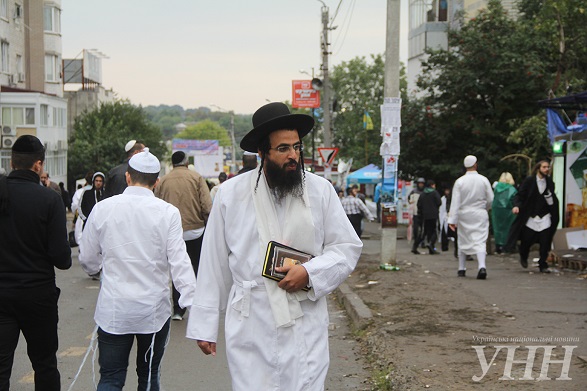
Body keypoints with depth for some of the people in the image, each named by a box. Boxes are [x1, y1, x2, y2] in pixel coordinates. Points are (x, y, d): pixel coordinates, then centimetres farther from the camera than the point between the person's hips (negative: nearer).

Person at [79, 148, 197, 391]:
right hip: (154, 310, 0)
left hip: (113, 310, 1)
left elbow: (87, 259, 7)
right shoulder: (167, 212, -9)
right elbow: (179, 262, -14)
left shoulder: (103, 208, -2)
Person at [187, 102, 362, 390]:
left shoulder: (320, 190, 2)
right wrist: (204, 326, 4)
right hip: (249, 330, 0)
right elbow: (214, 265, 4)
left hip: (306, 328, 1)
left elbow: (348, 247, 7)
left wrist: (310, 272, -11)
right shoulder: (230, 194, 0)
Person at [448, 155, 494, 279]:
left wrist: (452, 219, -8)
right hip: (480, 215, 0)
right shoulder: (484, 180, -4)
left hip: (464, 215, 1)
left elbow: (455, 201, -8)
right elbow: (490, 199, 1)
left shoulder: (460, 181, -6)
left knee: (463, 242, 13)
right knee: (480, 241, -4)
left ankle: (461, 269, 20)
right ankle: (482, 266, -24)